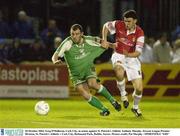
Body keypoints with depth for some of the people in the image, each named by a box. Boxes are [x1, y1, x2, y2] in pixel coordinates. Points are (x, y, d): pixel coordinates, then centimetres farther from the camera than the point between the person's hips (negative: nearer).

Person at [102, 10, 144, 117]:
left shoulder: (139, 33, -18)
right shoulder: (119, 25, -14)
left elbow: (138, 52, -23)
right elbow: (106, 26, 6)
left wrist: (128, 54, -43)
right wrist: (104, 41, -5)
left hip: (132, 59, 1)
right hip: (118, 56, 0)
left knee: (139, 88, -5)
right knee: (119, 73, -38)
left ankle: (135, 107, 27)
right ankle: (123, 94, -10)